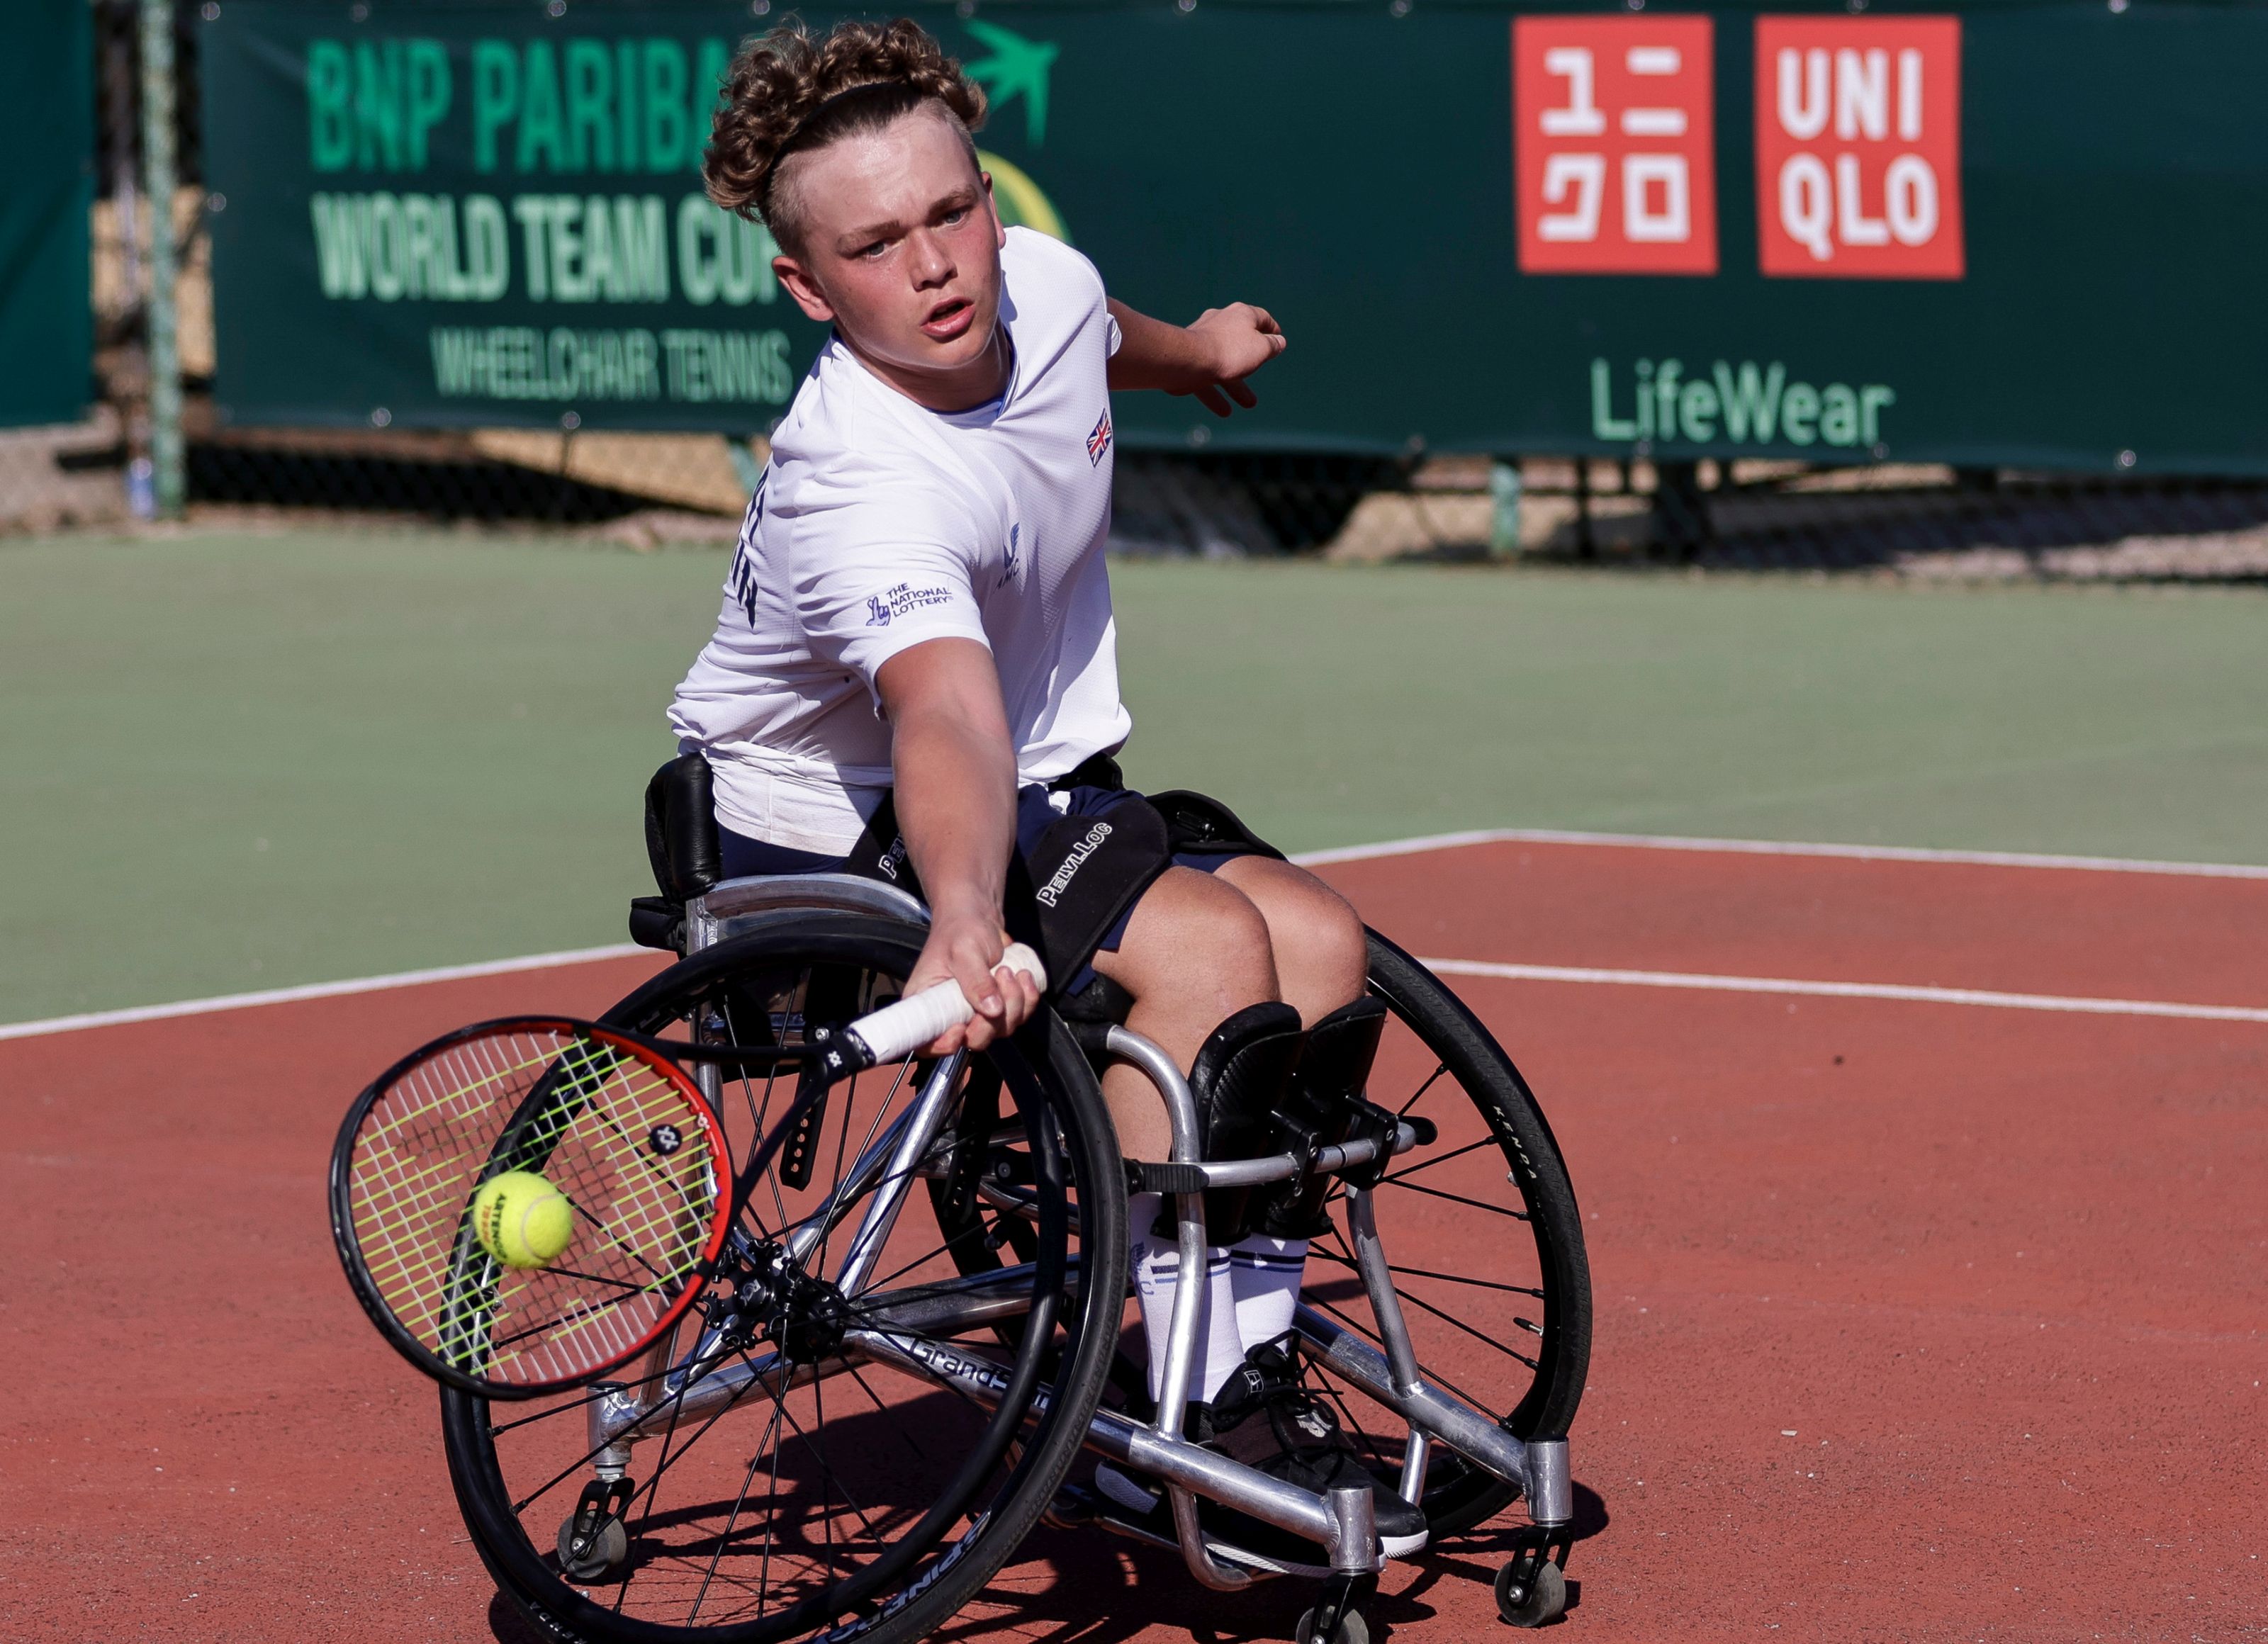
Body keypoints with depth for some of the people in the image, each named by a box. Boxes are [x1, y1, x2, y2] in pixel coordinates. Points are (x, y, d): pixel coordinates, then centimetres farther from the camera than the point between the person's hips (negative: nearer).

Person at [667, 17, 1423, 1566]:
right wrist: (965, 916, -69)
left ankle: (1251, 1369, -3)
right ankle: (1190, 1431, -19)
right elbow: (947, 722, -52)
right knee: (1203, 945, -27)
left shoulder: (1047, 284, -11)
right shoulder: (863, 494, -35)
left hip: (1047, 785, 8)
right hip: (825, 829, -8)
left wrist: (1200, 351, 38)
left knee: (1317, 941, -13)